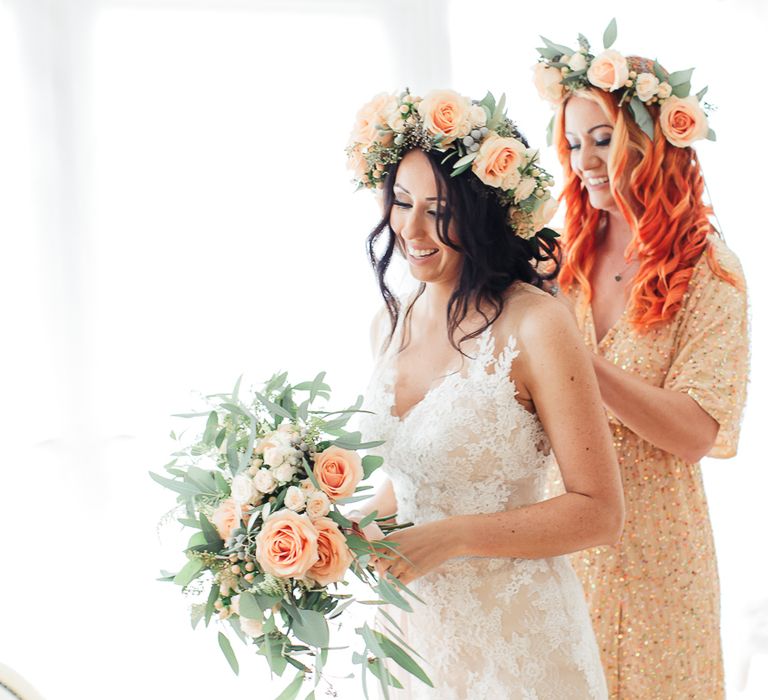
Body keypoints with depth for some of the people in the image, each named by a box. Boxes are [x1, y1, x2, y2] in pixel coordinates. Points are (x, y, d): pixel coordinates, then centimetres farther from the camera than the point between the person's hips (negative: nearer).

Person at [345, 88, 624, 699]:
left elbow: (600, 511, -16)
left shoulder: (535, 325, -18)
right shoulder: (391, 324, 2)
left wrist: (448, 538, -21)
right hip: (414, 618, 6)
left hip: (516, 630, -6)